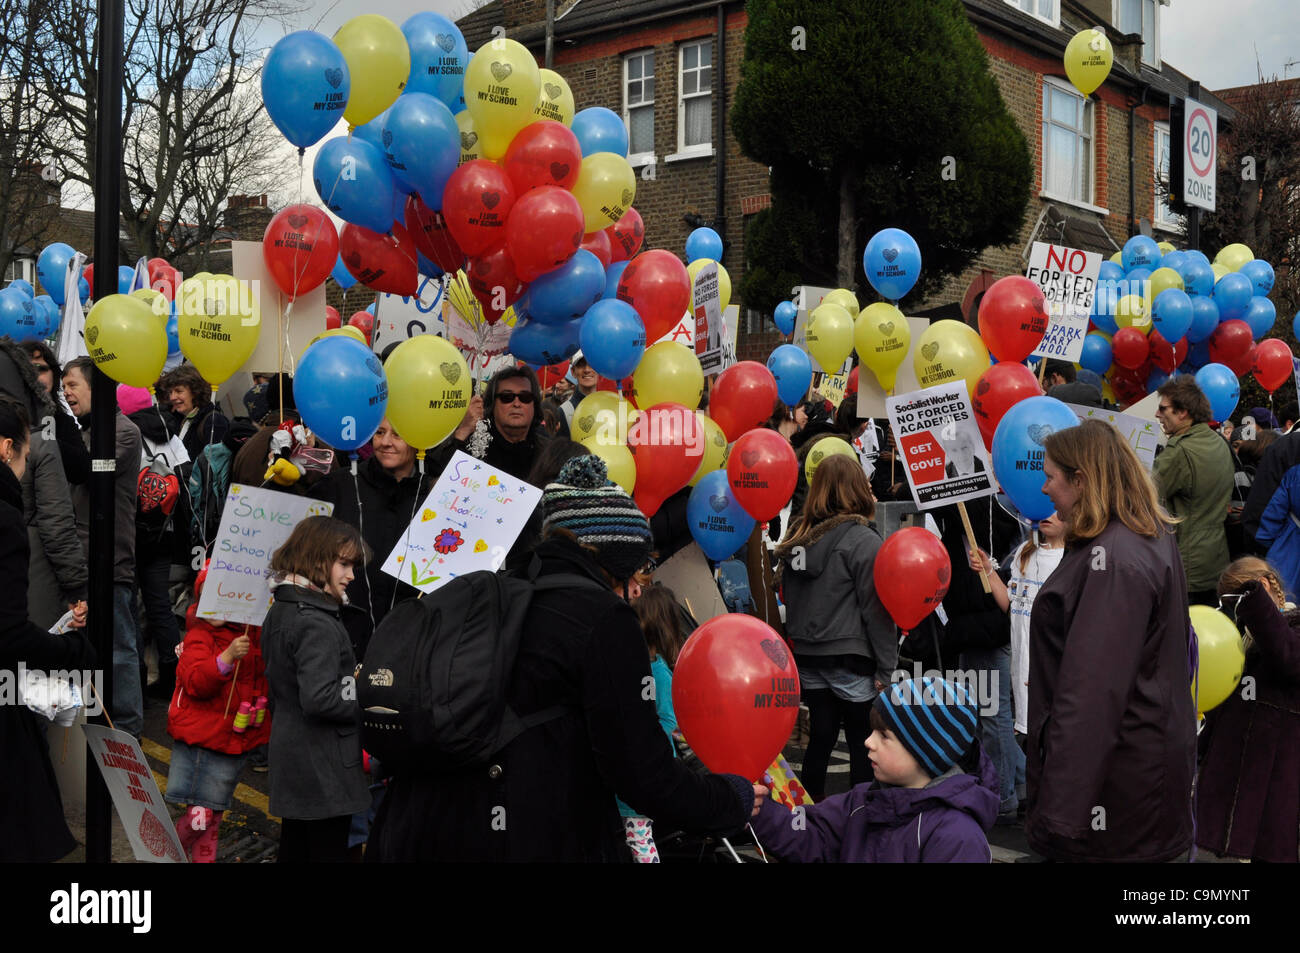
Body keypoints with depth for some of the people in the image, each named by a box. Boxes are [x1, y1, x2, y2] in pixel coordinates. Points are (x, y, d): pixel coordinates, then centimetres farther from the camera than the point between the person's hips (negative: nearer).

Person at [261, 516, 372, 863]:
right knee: (328, 851, -2)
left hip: (289, 754, 10)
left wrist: (350, 679, 12)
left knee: (295, 848, 17)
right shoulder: (318, 625, -20)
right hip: (323, 766, -10)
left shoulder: (280, 612, 11)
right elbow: (320, 700, -26)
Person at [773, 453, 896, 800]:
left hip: (807, 657, 6)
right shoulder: (862, 540, -13)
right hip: (849, 661, -6)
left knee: (820, 736, 14)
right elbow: (876, 609, -13)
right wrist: (885, 667, -8)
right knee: (863, 743, 5)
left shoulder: (797, 537, 6)